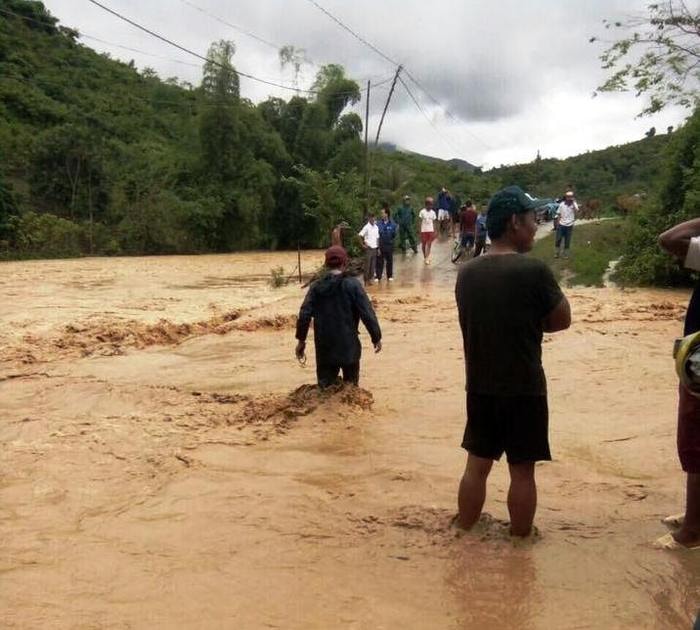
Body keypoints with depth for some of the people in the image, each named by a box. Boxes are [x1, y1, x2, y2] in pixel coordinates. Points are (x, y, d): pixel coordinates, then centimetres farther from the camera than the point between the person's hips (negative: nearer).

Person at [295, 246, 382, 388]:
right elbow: (367, 314, -12)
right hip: (348, 345, -2)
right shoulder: (352, 284, -9)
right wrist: (376, 337, -2)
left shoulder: (316, 286, 0)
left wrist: (301, 340, 6)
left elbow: (304, 314, -4)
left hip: (324, 347, 2)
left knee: (325, 387, 11)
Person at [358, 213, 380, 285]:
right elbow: (360, 236, -15)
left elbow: (377, 238, 13)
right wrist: (363, 244, -12)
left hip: (375, 248, 5)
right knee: (367, 264, -1)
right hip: (369, 248, -5)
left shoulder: (376, 227, 9)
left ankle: (372, 277, 16)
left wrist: (378, 248, 9)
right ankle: (366, 279, 5)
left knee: (373, 264, 8)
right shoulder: (366, 227, -9)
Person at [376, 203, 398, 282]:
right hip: (380, 245, -1)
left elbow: (394, 235, -1)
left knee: (389, 261, 12)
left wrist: (395, 231, -18)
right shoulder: (379, 224, -7)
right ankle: (378, 276, 13)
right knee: (379, 261, 4)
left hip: (389, 245, 1)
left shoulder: (392, 224, -6)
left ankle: (390, 276, 25)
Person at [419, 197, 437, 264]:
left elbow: (433, 223, 7)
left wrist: (434, 232, 5)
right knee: (423, 244, 7)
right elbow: (420, 222, -2)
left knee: (429, 245, -2)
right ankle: (425, 257, 24)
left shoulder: (433, 212, 4)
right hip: (424, 230, -2)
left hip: (431, 230, 2)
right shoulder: (422, 212, -5)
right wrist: (420, 231, -6)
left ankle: (427, 258, 1)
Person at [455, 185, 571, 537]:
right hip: (524, 389, -5)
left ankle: (464, 535, 28)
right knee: (522, 471, 9)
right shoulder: (533, 270, -17)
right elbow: (562, 320, -5)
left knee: (477, 465, 16)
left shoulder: (467, 273, 1)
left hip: (479, 386, 5)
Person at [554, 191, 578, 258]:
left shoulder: (574, 204, -3)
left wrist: (573, 202, -21)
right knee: (558, 239, 4)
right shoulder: (562, 204, 0)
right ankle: (556, 253, 16)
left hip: (569, 225, -1)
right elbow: (559, 214, 5)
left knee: (567, 241, 7)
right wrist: (557, 224, 1)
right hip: (561, 225, 1)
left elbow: (576, 211, -23)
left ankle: (566, 254, 17)